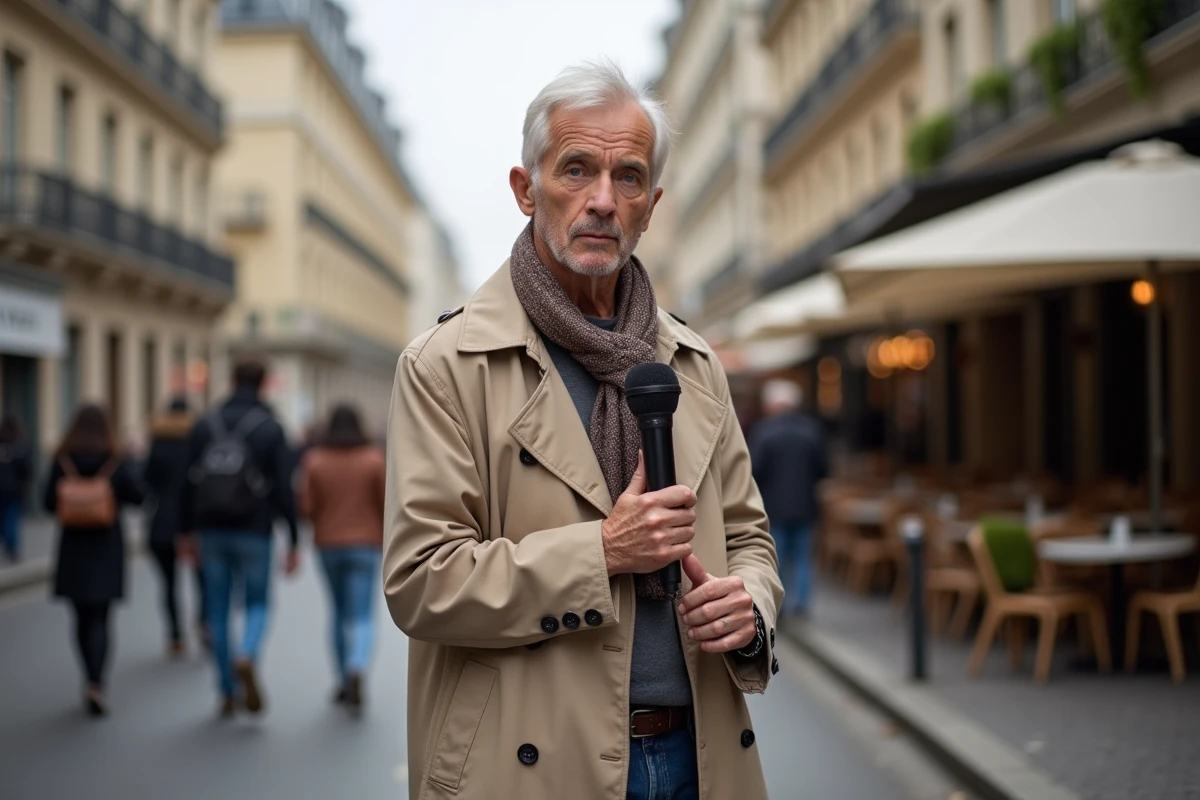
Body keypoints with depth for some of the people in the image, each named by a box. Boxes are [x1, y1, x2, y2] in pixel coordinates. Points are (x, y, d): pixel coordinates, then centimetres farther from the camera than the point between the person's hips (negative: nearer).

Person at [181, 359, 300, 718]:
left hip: (212, 531, 3)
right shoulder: (271, 428, -5)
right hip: (253, 532, -2)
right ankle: (247, 658, -18)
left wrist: (188, 533, 10)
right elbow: (284, 489, -9)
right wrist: (293, 542, -5)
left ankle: (228, 692, 13)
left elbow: (190, 484, 4)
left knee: (218, 610, 10)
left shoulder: (205, 425, 5)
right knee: (258, 603, 12)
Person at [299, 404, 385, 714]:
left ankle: (344, 682, 22)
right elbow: (387, 502, -6)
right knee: (362, 616, -4)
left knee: (339, 612, 18)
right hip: (365, 544, -2)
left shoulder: (315, 459, -4)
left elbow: (306, 505, -7)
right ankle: (356, 671, -29)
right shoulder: (374, 458, -5)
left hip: (329, 543, 2)